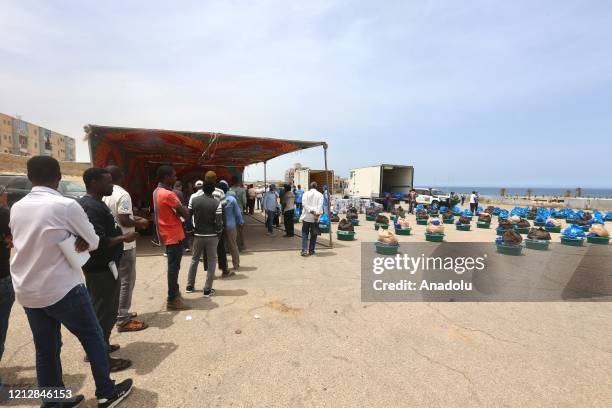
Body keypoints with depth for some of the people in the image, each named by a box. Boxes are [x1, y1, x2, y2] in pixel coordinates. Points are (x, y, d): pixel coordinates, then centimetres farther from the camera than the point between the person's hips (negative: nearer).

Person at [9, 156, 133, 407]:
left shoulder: (16, 208, 3)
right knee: (93, 338, 10)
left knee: (45, 349, 16)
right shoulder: (67, 205, -16)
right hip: (62, 289, -6)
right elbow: (94, 242, -5)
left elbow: (34, 242, 15)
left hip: (26, 292, 6)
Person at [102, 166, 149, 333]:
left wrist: (134, 218, 16)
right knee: (126, 281, -1)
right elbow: (124, 220, -25)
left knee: (117, 279, 19)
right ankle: (123, 320, 4)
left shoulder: (104, 195, 8)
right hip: (124, 244, -9)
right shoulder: (122, 194, -18)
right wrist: (140, 223, -9)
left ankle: (120, 312, 30)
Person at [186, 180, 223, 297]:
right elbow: (218, 222, -15)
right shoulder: (216, 203, -13)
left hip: (198, 235, 3)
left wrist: (192, 230, 12)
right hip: (212, 236, -3)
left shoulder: (194, 200, -4)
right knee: (211, 261, 8)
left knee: (194, 260, 20)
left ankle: (190, 286, 29)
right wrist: (219, 233, 4)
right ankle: (207, 289, 10)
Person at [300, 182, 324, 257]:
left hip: (306, 217, 0)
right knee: (313, 234, 12)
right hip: (315, 218, 0)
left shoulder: (306, 193, 2)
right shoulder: (320, 195, 2)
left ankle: (304, 250, -6)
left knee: (305, 234, 6)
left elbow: (304, 204, -12)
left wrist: (311, 211, -15)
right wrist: (317, 214, -16)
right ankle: (311, 250, 15)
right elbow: (320, 206, -11)